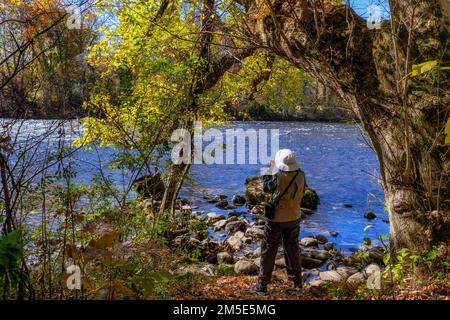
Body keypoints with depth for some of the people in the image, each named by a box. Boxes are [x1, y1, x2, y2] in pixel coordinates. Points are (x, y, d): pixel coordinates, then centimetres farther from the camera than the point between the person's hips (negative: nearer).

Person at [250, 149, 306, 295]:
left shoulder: (278, 178, -24)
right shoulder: (301, 176, -11)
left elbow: (266, 187, -6)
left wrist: (269, 170, 5)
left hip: (276, 220, -4)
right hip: (294, 218, 4)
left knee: (268, 251, 7)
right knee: (292, 249, 20)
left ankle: (262, 285, 13)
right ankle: (297, 281, 32)